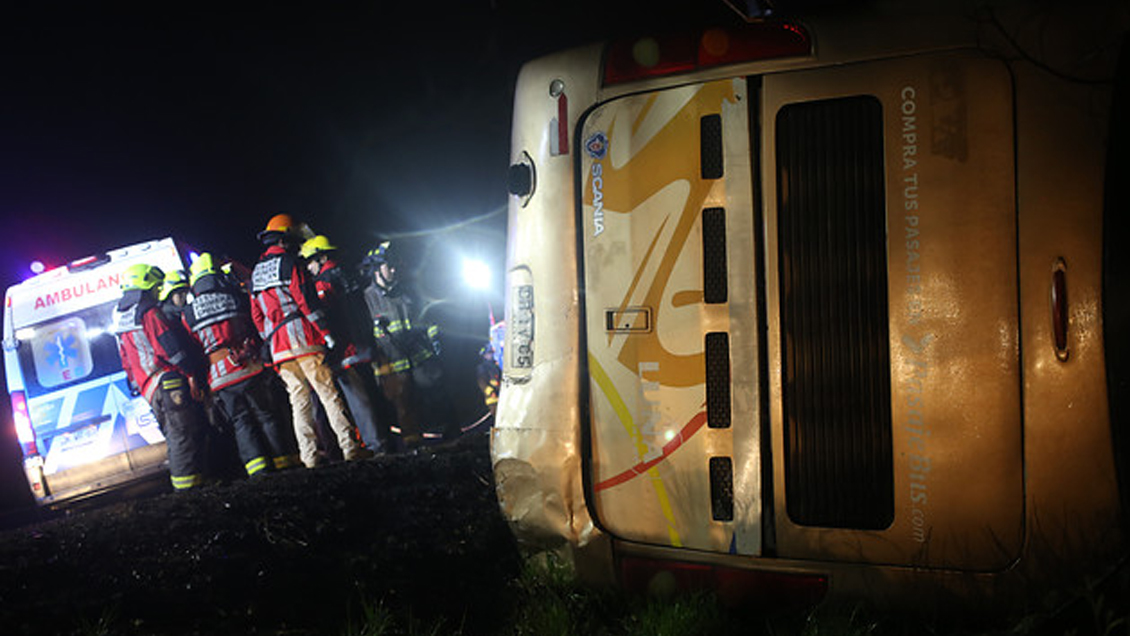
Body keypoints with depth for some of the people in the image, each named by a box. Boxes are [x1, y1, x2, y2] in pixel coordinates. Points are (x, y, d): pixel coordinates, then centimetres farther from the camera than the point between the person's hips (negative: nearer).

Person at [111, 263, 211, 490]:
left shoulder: (121, 321, 24)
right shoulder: (148, 313, -5)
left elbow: (128, 363, 27)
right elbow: (170, 345, -14)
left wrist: (139, 386, 31)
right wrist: (190, 373, -11)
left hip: (149, 388, 9)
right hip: (170, 382, -9)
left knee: (175, 436, 10)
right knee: (184, 431, -10)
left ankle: (183, 480, 8)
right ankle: (188, 477, -13)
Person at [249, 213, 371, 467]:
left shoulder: (255, 273, 19)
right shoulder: (287, 261, -2)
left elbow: (257, 314, 18)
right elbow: (306, 299, -10)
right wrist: (325, 331, -10)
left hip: (277, 347, 6)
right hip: (301, 337, -6)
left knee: (299, 400, 6)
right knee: (328, 393, -5)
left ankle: (310, 455, 2)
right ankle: (350, 446, -7)